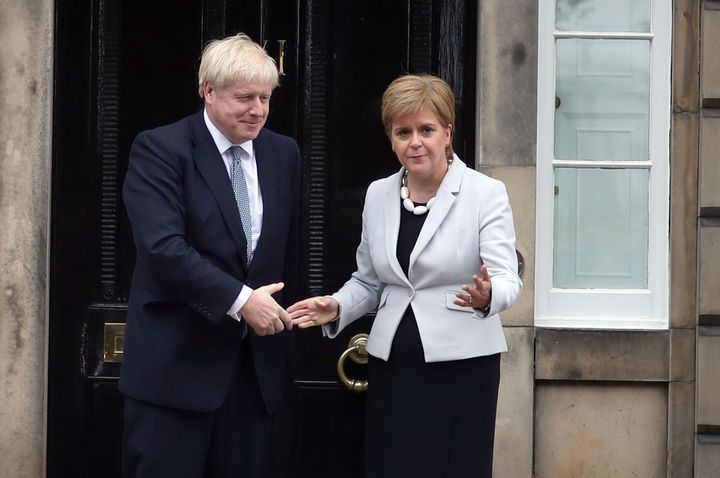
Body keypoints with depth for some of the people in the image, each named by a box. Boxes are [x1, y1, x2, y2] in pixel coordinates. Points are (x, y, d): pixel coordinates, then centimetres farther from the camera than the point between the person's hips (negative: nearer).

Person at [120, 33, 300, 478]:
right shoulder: (160, 148, -8)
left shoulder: (284, 154, 10)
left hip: (256, 363, 5)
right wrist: (240, 299, -22)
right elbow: (163, 246, -20)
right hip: (176, 362, -5)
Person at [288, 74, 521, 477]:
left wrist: (486, 296, -36)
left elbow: (508, 280, -14)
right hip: (392, 365, 4)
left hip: (461, 365, -4)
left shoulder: (486, 194, -6)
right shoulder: (378, 195, 8)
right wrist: (337, 308, -3)